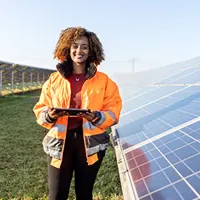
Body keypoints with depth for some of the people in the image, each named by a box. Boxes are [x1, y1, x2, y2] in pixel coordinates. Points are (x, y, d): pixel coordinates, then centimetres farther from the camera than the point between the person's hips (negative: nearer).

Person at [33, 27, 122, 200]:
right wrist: (49, 116, -15)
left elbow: (113, 112, 0)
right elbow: (40, 109, 7)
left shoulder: (103, 81, 0)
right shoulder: (54, 80, 4)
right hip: (60, 142, 1)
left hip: (90, 143, 0)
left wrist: (97, 117, -20)